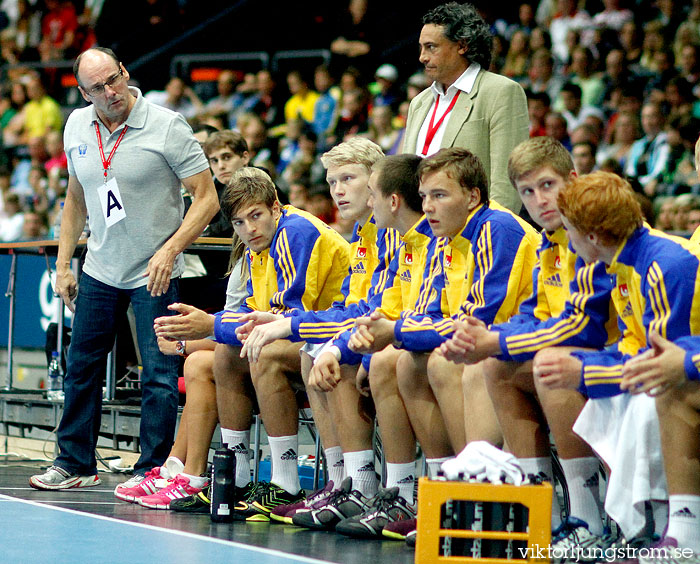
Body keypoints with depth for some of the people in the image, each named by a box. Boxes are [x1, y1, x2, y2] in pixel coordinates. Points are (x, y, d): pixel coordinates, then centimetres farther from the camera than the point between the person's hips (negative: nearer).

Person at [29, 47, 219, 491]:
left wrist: (169, 250, -23)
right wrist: (63, 262, 10)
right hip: (99, 271, 5)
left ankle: (152, 470, 3)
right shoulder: (77, 126, 2)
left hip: (154, 275, -5)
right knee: (81, 368, 12)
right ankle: (76, 463, 24)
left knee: (159, 375, -6)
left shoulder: (167, 127, -15)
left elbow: (207, 198, -13)